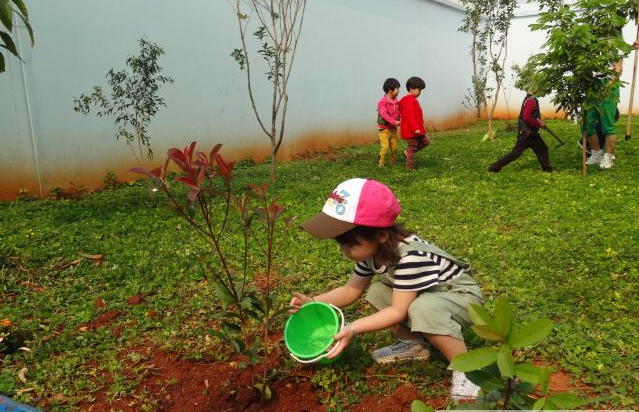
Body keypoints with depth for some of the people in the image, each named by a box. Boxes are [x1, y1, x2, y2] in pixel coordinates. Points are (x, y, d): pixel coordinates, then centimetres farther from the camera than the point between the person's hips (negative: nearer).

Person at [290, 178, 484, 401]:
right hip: (422, 295, 8)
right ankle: (413, 343, 10)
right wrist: (313, 302, -12)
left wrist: (353, 329, -36)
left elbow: (398, 312, -31)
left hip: (461, 294, -8)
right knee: (377, 293, -3)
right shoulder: (372, 251, -10)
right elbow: (351, 290, 1)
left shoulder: (411, 255, -36)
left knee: (422, 309, -36)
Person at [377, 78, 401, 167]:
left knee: (394, 148, 8)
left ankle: (393, 163, 24)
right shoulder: (382, 102, -16)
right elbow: (384, 114, -27)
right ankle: (380, 164, -1)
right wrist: (394, 122, -36)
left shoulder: (397, 102, 5)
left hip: (393, 129, 6)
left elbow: (399, 113, 9)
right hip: (384, 129, -6)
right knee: (385, 147, -13)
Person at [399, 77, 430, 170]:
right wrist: (415, 128, -27)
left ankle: (407, 152, 13)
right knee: (413, 146, -3)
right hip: (411, 130, -10)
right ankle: (410, 167, 5)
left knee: (426, 140, 12)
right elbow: (410, 116, -24)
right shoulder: (410, 100, -16)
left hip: (415, 129, 10)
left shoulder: (412, 100, 17)